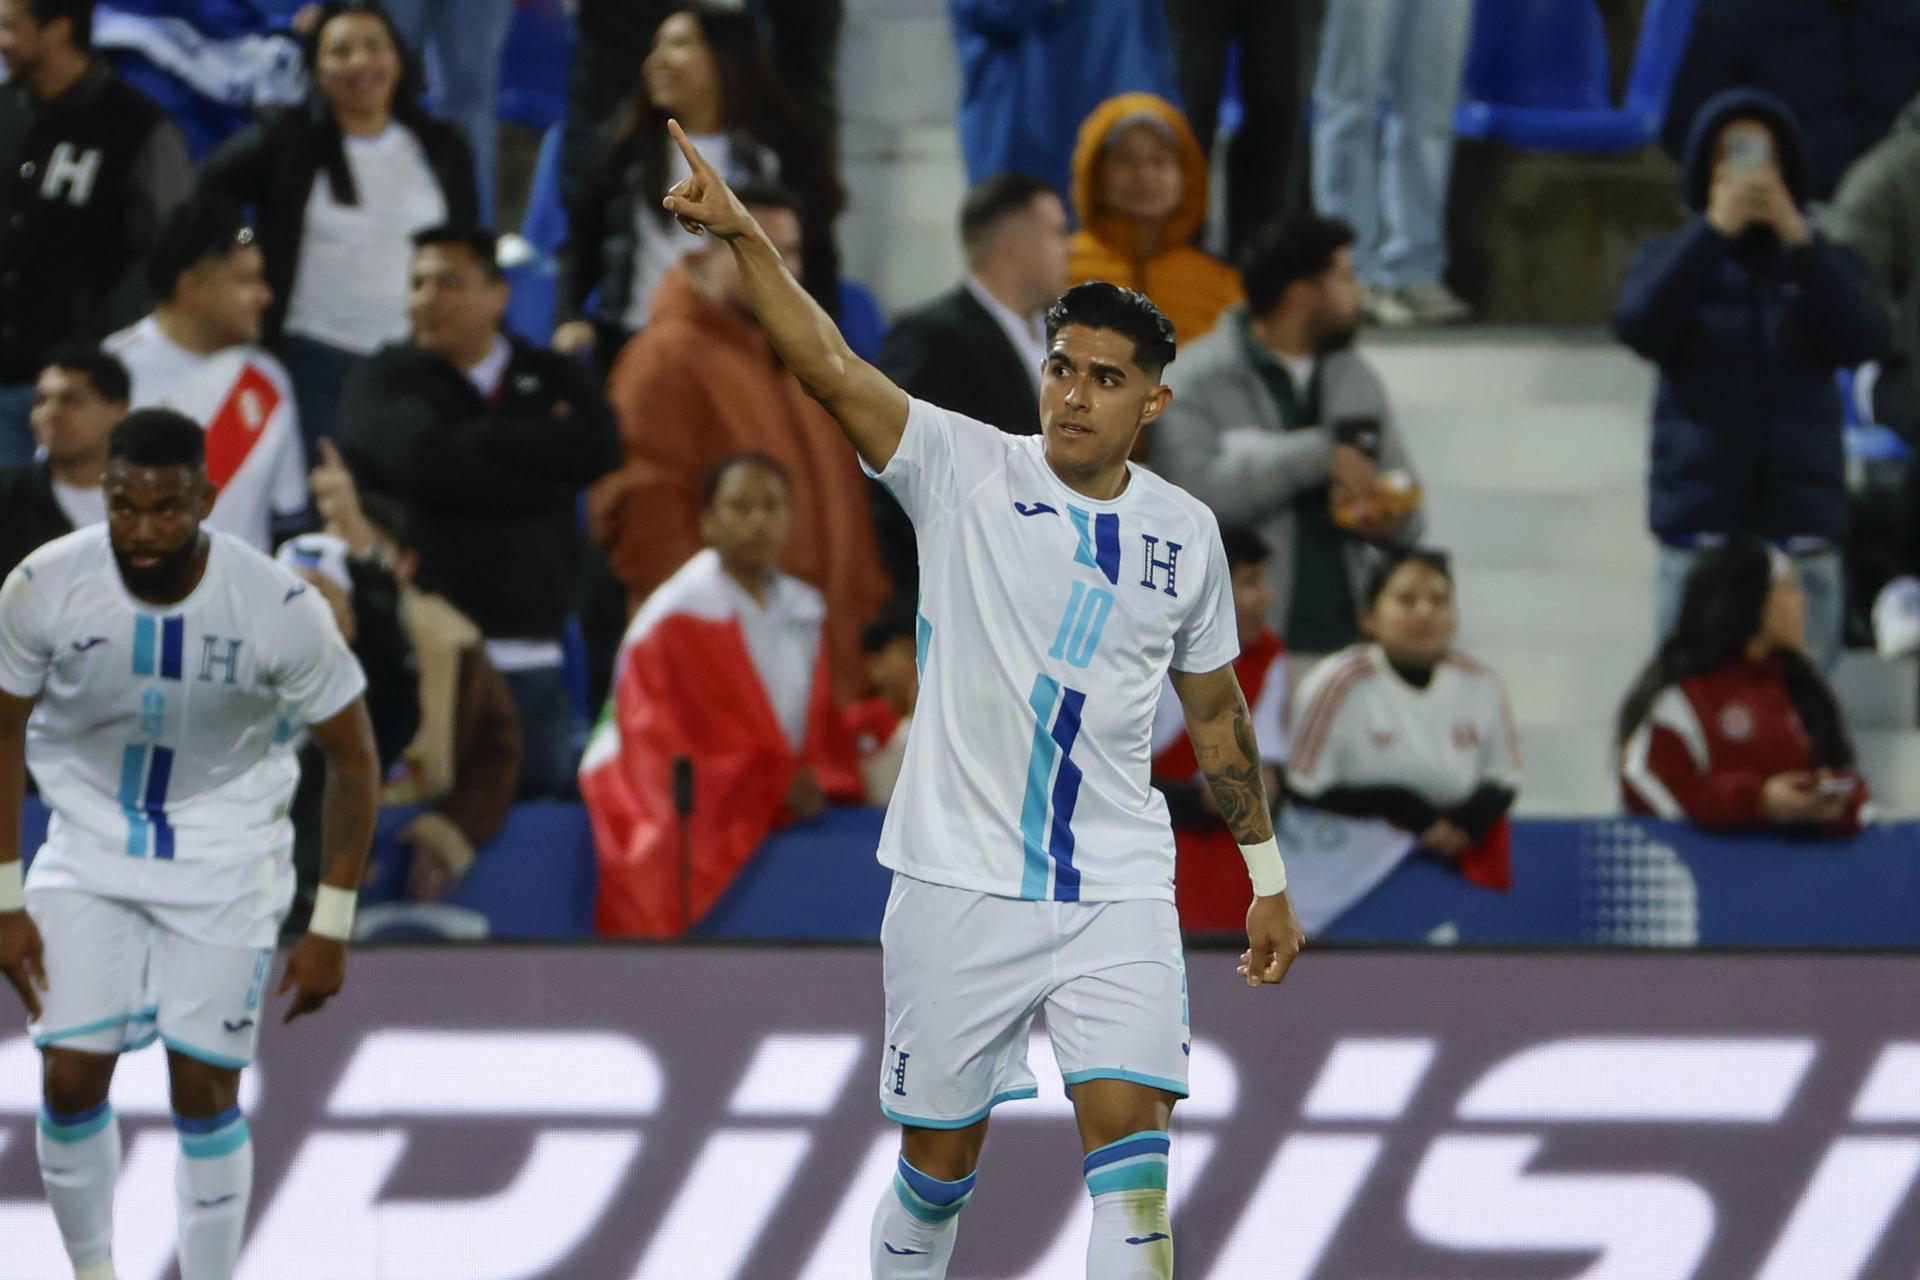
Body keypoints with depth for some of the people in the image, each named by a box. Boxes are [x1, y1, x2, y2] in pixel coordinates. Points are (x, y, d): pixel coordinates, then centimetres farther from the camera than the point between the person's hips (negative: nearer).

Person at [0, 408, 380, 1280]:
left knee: (204, 1090, -3)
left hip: (225, 861, -1)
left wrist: (332, 927, -10)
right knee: (71, 1075, -6)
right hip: (91, 843, 1)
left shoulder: (281, 609, -23)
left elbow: (351, 758, -10)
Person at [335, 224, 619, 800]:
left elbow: (596, 448, -6)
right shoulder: (383, 381, 7)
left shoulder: (552, 380, 15)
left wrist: (475, 439, -4)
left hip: (531, 664, 3)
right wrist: (542, 458, -3)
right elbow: (420, 461, -14)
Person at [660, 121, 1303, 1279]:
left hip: (1118, 889, 2)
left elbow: (1216, 707, 17)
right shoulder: (965, 471, -4)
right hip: (960, 881, -1)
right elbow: (829, 366, -17)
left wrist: (1267, 876, 20)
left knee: (1131, 1134, -12)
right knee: (940, 1160, 6)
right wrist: (745, 238, -31)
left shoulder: (1184, 532, 5)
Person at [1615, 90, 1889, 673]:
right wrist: (1713, 230, -15)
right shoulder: (1672, 258, 11)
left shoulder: (1821, 263, 12)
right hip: (1700, 526, -1)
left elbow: (1861, 341, -6)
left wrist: (1798, 238, -14)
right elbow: (1640, 327, -10)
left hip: (1801, 527, 1)